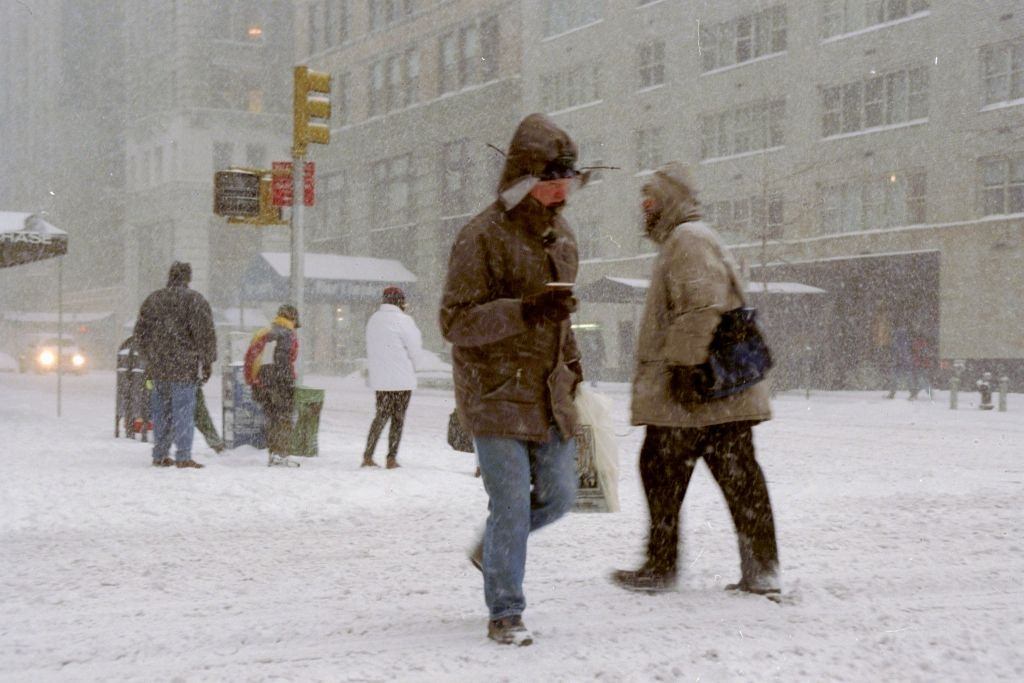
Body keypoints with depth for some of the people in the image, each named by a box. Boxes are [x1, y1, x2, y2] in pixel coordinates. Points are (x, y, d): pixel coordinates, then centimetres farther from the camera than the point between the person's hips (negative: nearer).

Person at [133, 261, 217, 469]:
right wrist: (208, 361, -2)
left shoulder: (152, 300, 12)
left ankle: (160, 455, 16)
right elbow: (205, 333, -10)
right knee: (183, 410, -4)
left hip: (158, 367, 5)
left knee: (161, 412, 12)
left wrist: (150, 358, 26)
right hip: (185, 366, -5)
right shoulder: (194, 300, -7)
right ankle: (183, 456, -6)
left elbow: (140, 333, 19)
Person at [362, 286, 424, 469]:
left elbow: (370, 349, 11)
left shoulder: (373, 320, 7)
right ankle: (392, 459, 4)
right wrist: (412, 366, 9)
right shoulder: (403, 320, -12)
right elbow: (416, 350, -8)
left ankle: (368, 456, 6)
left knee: (381, 415, 13)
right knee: (398, 419, 4)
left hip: (379, 379, 5)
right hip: (402, 379, -5)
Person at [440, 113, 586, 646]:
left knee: (558, 496, 12)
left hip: (550, 394, 7)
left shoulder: (561, 236, 13)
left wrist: (571, 361, 19)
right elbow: (455, 322, -17)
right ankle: (505, 615, 9)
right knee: (512, 506, -6)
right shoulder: (482, 237, -13)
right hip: (497, 396, -7)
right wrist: (524, 311, -28)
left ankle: (492, 549, 40)